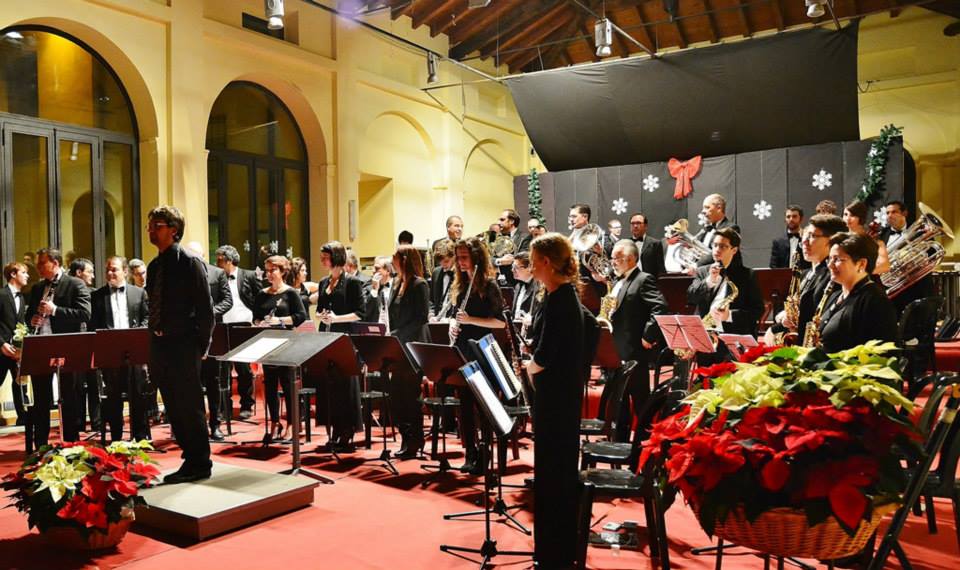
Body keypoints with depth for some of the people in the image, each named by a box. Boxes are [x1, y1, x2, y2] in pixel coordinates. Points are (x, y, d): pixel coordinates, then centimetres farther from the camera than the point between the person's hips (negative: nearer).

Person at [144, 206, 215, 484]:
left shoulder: (190, 263, -9)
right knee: (174, 408, 12)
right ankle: (190, 459, 23)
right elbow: (154, 307, 18)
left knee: (190, 407, -1)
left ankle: (199, 464, 11)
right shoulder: (154, 266, 13)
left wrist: (201, 346, -11)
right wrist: (153, 344, 12)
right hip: (160, 344, 8)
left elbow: (205, 308, -10)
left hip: (183, 345, -8)